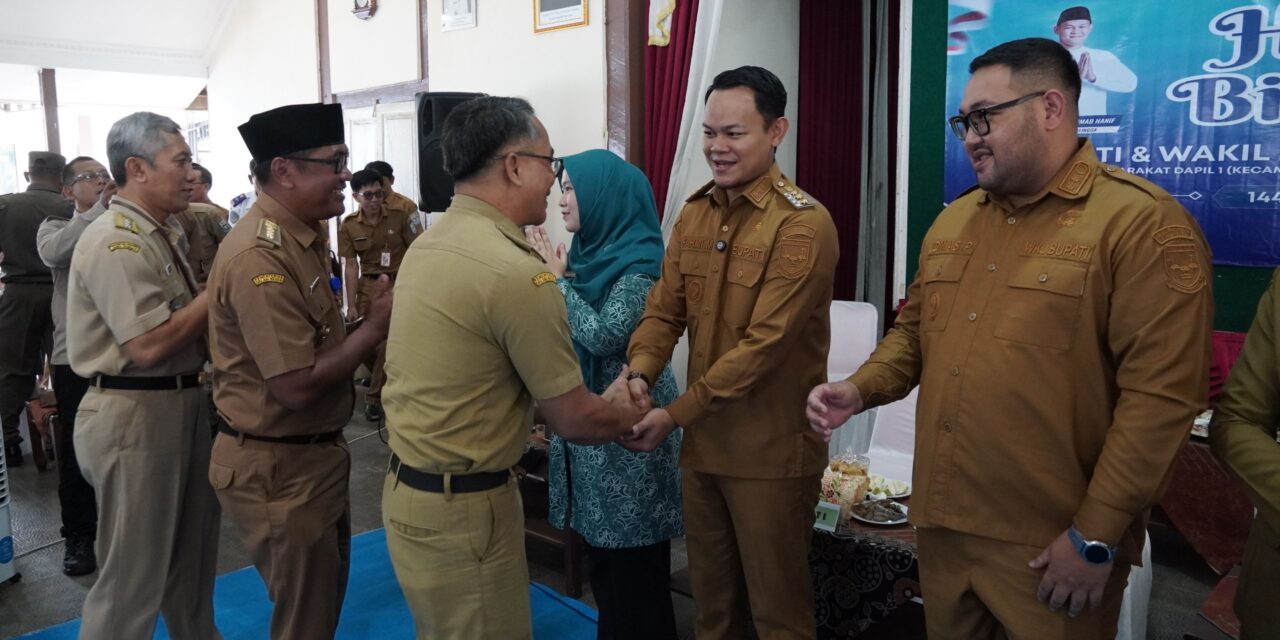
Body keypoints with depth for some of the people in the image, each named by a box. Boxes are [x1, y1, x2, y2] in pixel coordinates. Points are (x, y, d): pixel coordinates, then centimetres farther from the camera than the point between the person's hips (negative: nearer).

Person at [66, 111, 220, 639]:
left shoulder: (161, 234, 13)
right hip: (135, 415, -10)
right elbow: (149, 344, -24)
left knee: (192, 555, 21)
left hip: (181, 404, 10)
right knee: (133, 572, 4)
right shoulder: (116, 241, -18)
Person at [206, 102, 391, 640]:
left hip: (313, 455, 9)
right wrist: (375, 326, -18)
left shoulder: (297, 238, 7)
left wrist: (369, 313, 0)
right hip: (277, 469, -9)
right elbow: (297, 387, -28)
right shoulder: (261, 256, -25)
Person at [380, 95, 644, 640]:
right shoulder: (515, 273, -23)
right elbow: (574, 422, -16)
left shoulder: (425, 246, 5)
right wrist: (630, 415, 6)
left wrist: (603, 404, 12)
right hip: (463, 509, -9)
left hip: (407, 488, 9)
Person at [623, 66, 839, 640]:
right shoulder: (695, 212, 6)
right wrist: (638, 376, -17)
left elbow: (764, 343, -22)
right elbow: (664, 307, 2)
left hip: (770, 451, -6)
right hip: (702, 441, 7)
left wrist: (674, 415, -21)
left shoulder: (802, 224, -17)